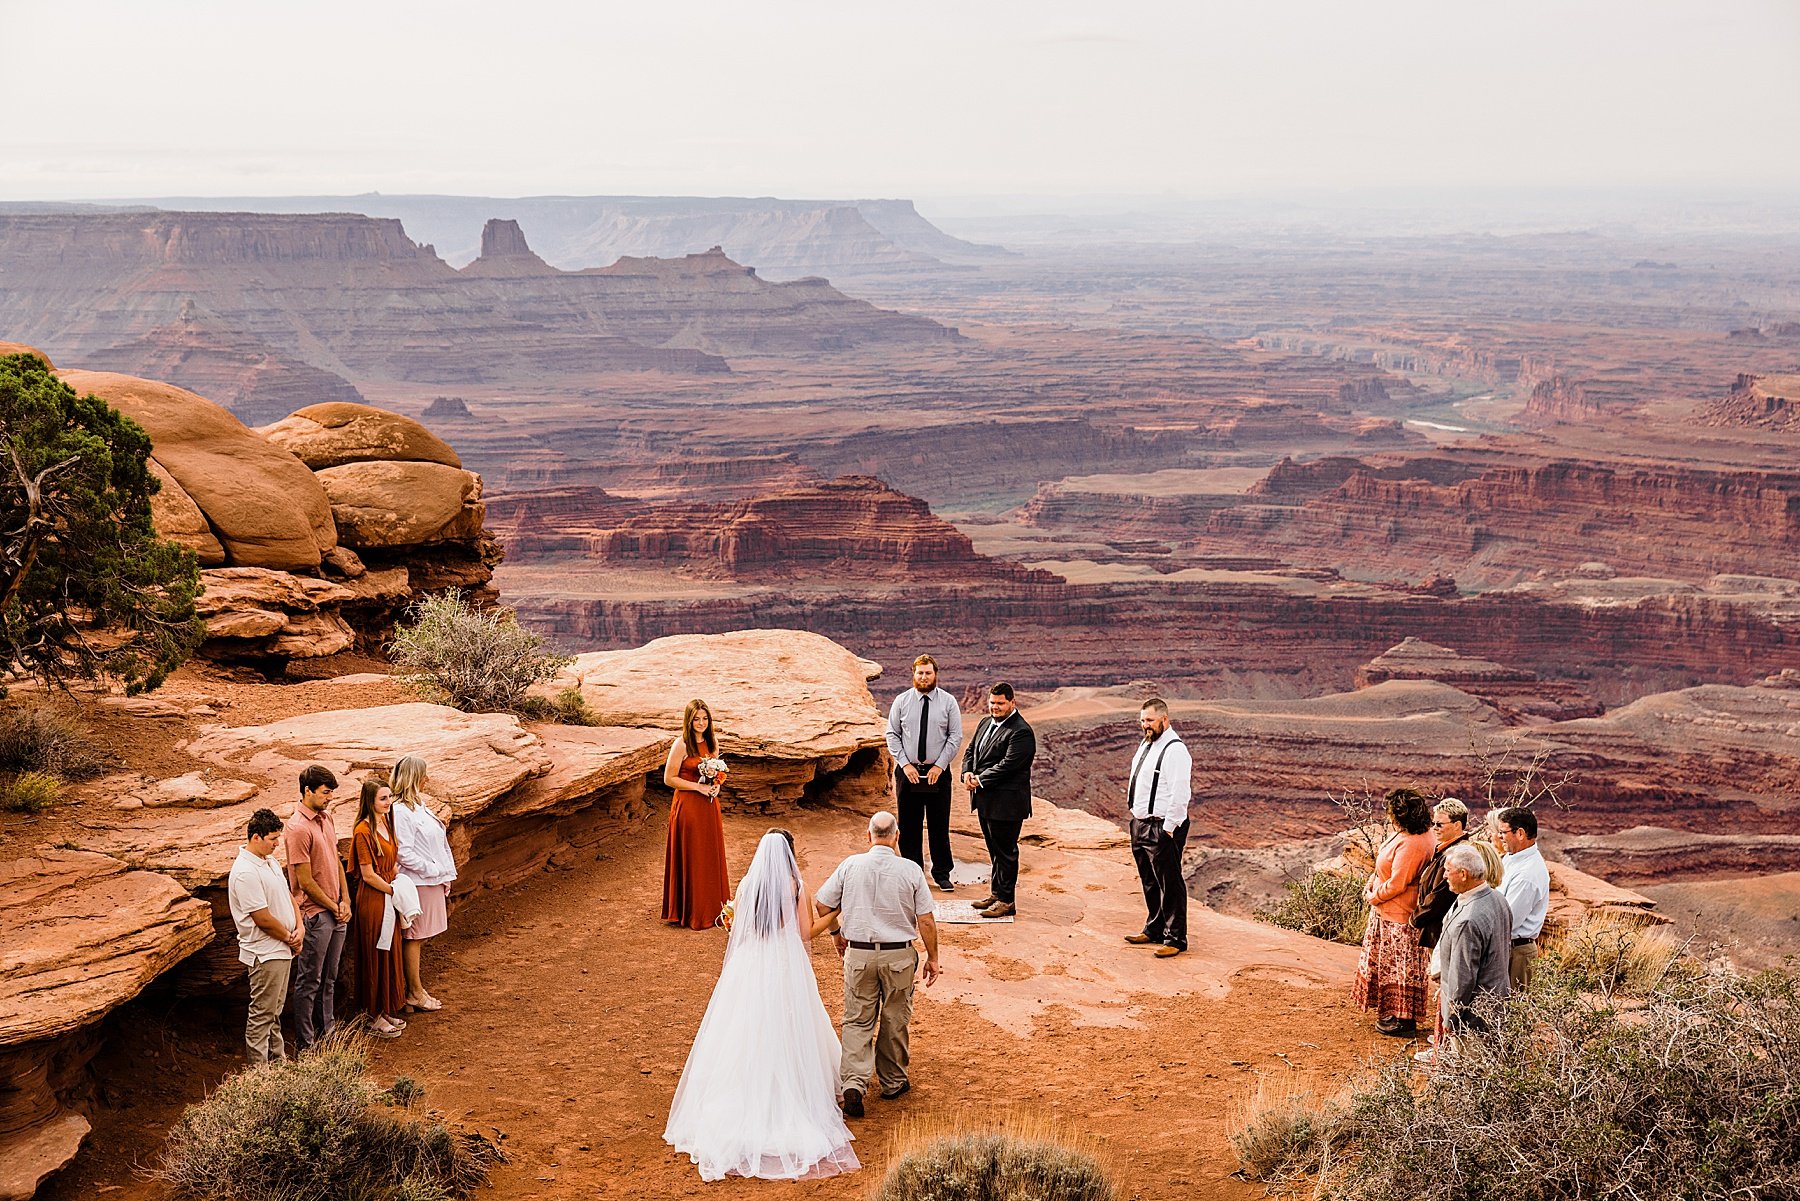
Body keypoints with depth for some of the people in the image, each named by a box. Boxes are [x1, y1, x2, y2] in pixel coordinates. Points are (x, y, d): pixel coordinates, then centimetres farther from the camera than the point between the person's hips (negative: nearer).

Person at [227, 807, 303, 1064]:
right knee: (262, 1014, -1)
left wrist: (299, 927, -1)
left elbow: (287, 895, 14)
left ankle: (278, 1060, 28)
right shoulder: (245, 872, -23)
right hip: (265, 953, -10)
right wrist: (290, 939, -9)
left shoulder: (269, 860, 8)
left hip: (281, 950, 10)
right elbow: (263, 919, -22)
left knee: (274, 1011, 19)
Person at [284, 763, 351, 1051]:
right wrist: (333, 908, -9)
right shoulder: (297, 828, -20)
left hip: (336, 911, 8)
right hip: (315, 914, -8)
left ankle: (327, 1029, 30)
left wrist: (345, 901, 4)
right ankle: (305, 1044, 11)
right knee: (309, 982, 2)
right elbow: (306, 882, -19)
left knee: (329, 977, 18)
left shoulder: (327, 818, 7)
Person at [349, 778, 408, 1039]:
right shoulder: (364, 831, -19)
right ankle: (375, 1017, 13)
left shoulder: (386, 824, 7)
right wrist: (395, 891, -10)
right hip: (373, 898, -8)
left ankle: (387, 1010, 27)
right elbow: (368, 875, -19)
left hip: (389, 895, 8)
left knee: (391, 953, 16)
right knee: (376, 956, 2)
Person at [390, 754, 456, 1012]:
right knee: (414, 938, 2)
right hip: (417, 883, -9)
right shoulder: (400, 811, -17)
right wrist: (434, 870, -15)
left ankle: (416, 988, 21)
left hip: (433, 882, 9)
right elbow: (404, 853, -21)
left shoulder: (420, 804, 12)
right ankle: (415, 993, 10)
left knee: (421, 937, 14)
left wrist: (445, 875, 11)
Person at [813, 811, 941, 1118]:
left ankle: (853, 1083, -7)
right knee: (895, 1021, 15)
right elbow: (926, 920, -6)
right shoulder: (910, 870, -8)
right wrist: (932, 957, 5)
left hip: (859, 954, 0)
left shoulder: (851, 865, -5)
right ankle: (893, 1082, 29)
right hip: (899, 956, 0)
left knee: (858, 1021, 8)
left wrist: (838, 933, 19)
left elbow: (823, 905, 2)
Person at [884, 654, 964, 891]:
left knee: (939, 826, 4)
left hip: (938, 772, -1)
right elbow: (892, 735, 3)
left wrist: (940, 765, -10)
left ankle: (942, 874, 15)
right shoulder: (901, 701, 2)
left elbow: (955, 737, -1)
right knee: (909, 825, 5)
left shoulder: (948, 702, 0)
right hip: (907, 771, 1)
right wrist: (905, 764, -8)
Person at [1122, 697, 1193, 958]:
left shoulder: (1175, 750, -16)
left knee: (1170, 884, -3)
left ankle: (1175, 939, 3)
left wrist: (1168, 829, -21)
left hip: (1162, 828, -10)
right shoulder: (1146, 744, 14)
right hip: (1141, 824, 10)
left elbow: (1180, 793, -21)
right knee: (1149, 882, 19)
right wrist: (1136, 816, 16)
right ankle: (1154, 929, 32)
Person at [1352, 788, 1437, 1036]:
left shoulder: (1410, 845, -28)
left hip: (1400, 917, -10)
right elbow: (1385, 865, 14)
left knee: (1401, 967, 1)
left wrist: (1373, 897, -10)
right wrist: (1371, 884, 3)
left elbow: (1396, 885, -25)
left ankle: (1405, 1021, 11)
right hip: (1390, 913, 10)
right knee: (1392, 965, 20)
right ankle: (1393, 1014, 31)